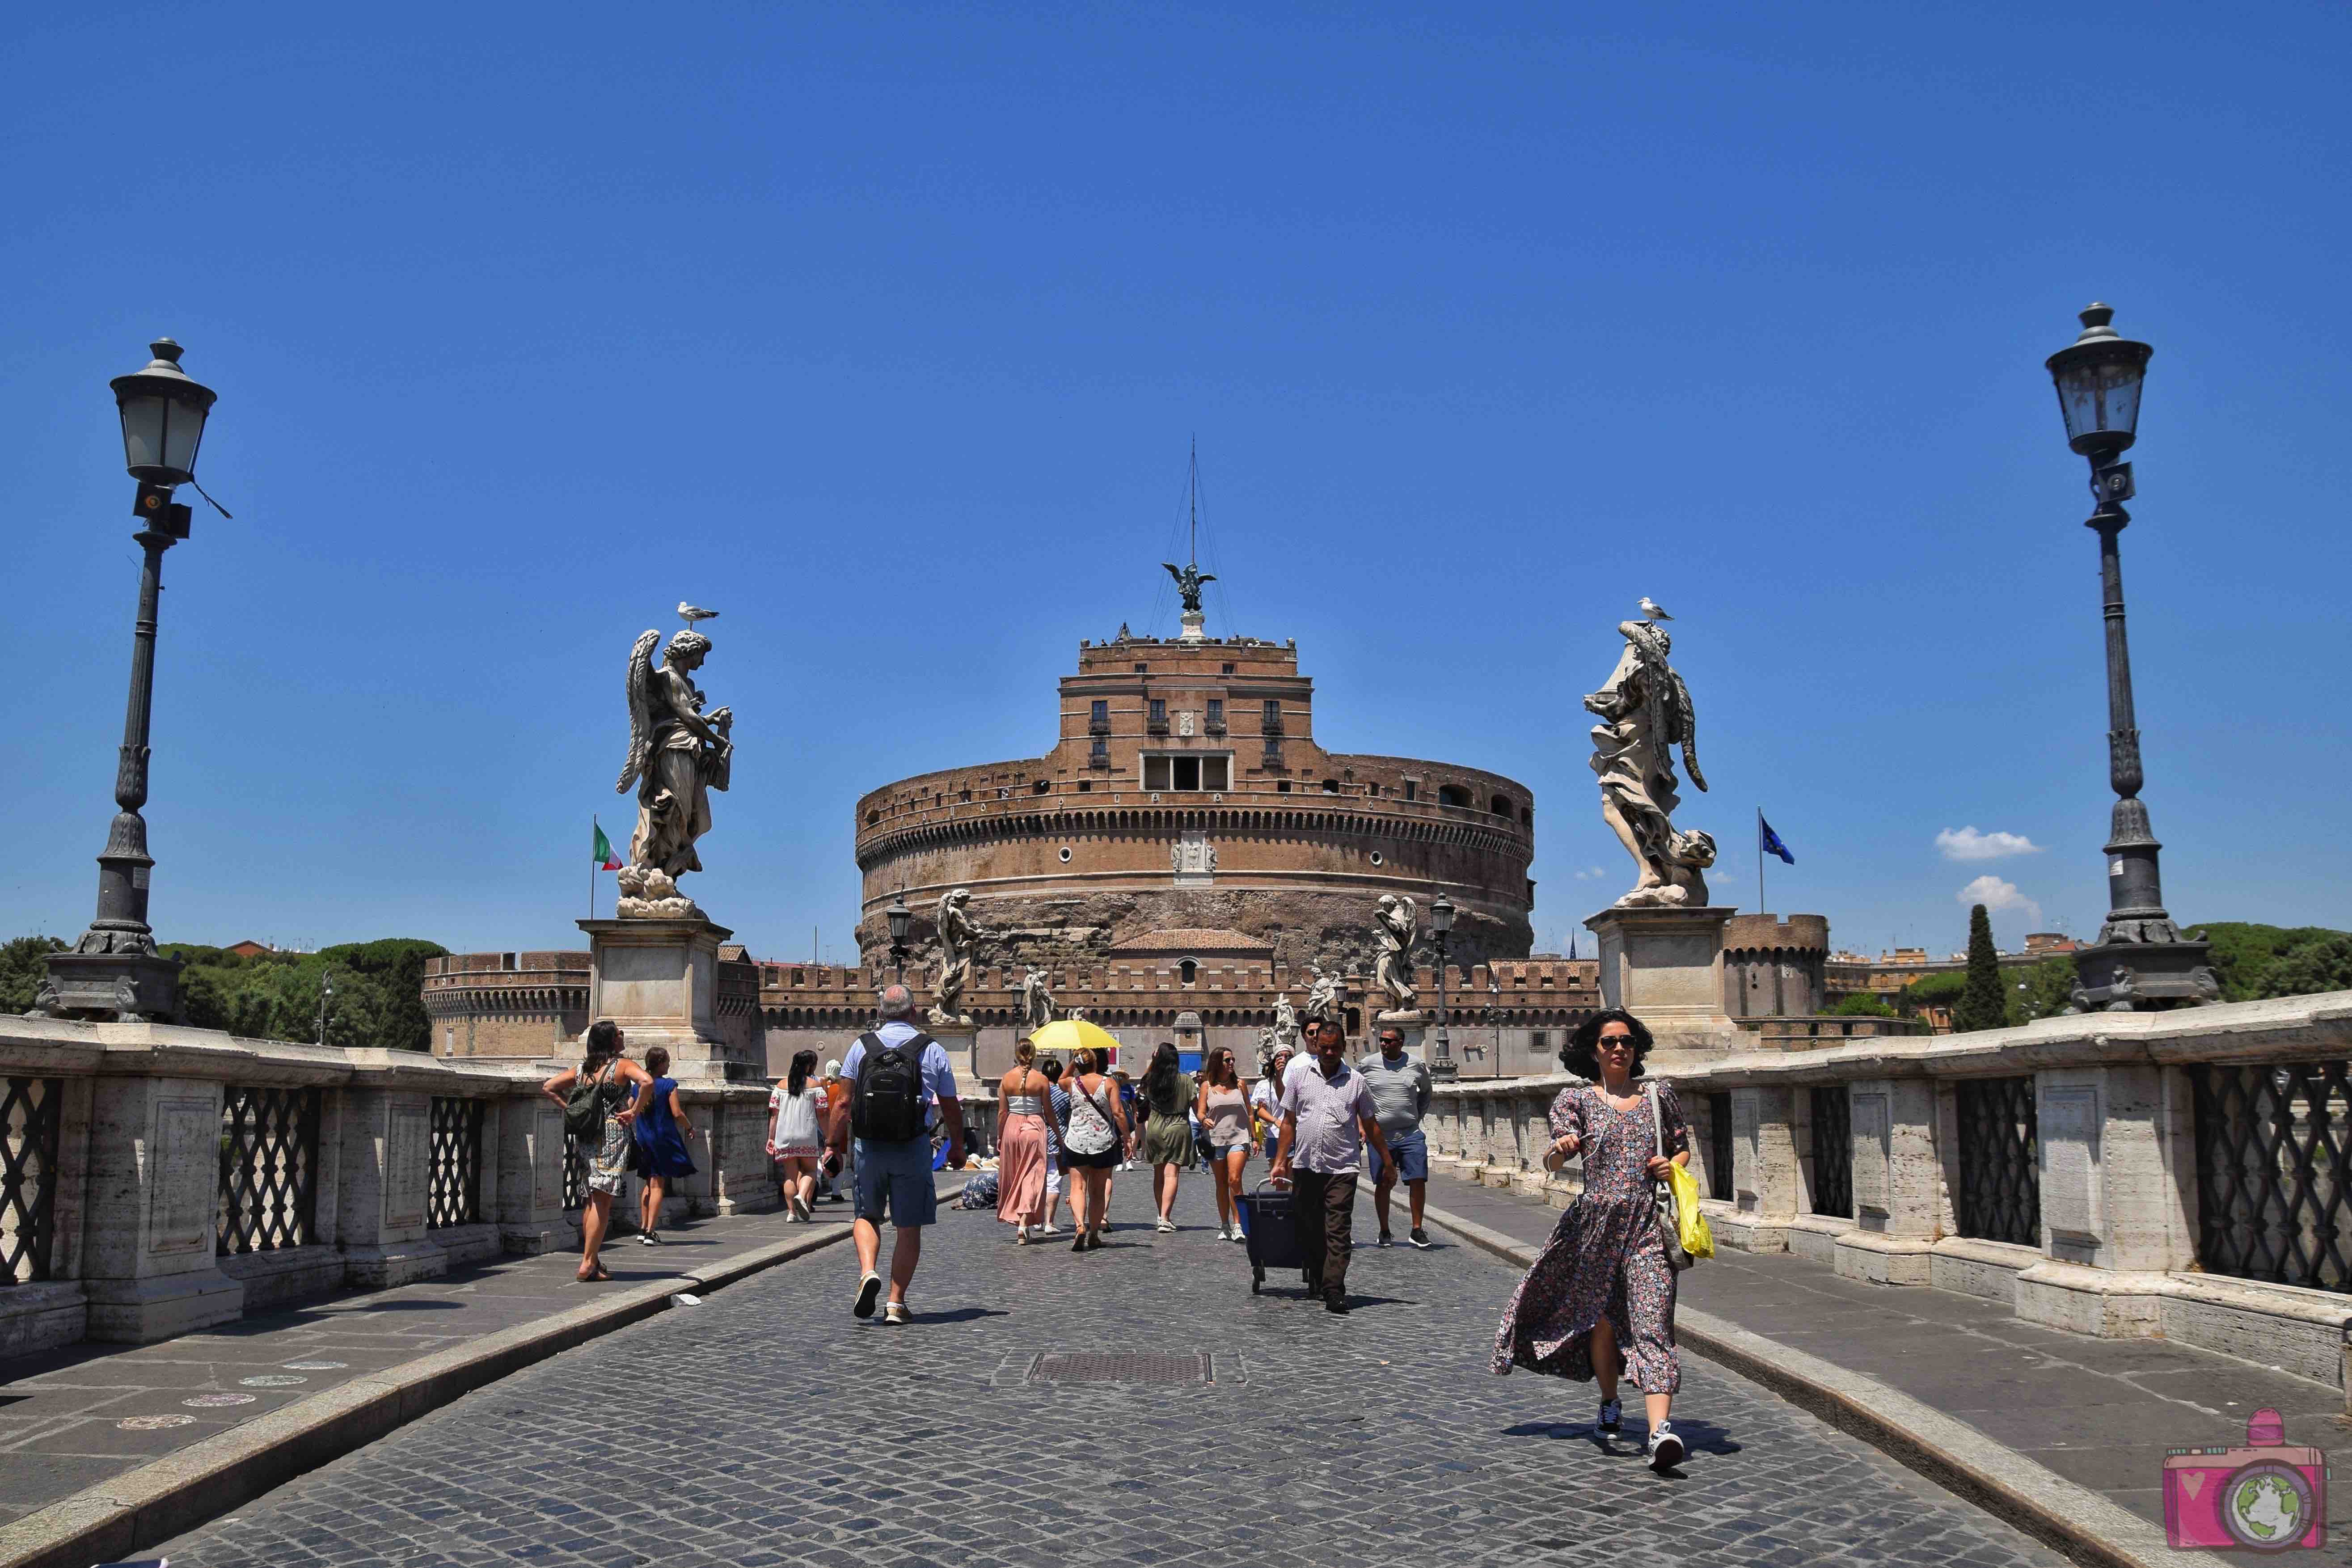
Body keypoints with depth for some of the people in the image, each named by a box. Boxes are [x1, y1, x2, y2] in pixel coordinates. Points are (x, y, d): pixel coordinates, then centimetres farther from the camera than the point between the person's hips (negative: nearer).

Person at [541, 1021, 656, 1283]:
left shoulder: (582, 1069, 13)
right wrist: (634, 1112, -13)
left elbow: (547, 1087, 15)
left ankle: (593, 1260, 19)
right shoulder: (622, 1065, -5)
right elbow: (647, 1081, -23)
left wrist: (571, 1109, 12)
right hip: (613, 1134, -6)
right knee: (603, 1201, -6)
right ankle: (587, 1265, -9)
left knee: (592, 1201, 15)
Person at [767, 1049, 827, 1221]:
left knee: (790, 1175, 10)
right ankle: (802, 1196, -18)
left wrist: (771, 1138, 12)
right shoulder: (816, 1086, 1)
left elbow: (774, 1114, 8)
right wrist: (826, 1138, 3)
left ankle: (793, 1212, 6)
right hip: (808, 1135, -3)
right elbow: (821, 1115, -2)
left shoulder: (781, 1086, 10)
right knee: (810, 1171, 9)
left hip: (784, 1135, 3)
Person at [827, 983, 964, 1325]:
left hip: (869, 1146, 1)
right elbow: (951, 1109, 5)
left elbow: (844, 1104, -1)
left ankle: (868, 1272, -7)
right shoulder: (932, 1051, 1)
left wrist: (836, 1143, 7)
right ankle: (897, 1303, 8)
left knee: (866, 1216, 18)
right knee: (909, 1228, 8)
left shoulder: (861, 1047, 2)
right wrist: (957, 1147, 18)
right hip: (913, 1149, -1)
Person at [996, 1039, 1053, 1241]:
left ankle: (1014, 1218, 24)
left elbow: (1002, 1112, 1)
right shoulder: (1041, 1080, -7)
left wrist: (999, 1137, 10)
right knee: (1032, 1178, 0)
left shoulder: (1006, 1079, -1)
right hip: (1034, 1127, -2)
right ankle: (1023, 1224, -12)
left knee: (1012, 1178, 16)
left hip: (1011, 1127, 2)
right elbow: (1048, 1112, -2)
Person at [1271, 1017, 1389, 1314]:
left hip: (1342, 1169, -2)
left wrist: (1387, 1161, 14)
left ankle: (1334, 1291, -13)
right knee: (1309, 1230, 10)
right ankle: (1316, 1280, 26)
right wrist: (1280, 1161, 8)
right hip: (1305, 1166, 2)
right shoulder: (1300, 1075, 8)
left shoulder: (1356, 1081, 6)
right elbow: (1289, 1122, 12)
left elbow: (1370, 1125, 14)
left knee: (1338, 1231, -10)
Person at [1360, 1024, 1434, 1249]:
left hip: (1411, 1134, 1)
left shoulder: (1416, 1066, 3)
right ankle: (1385, 1232, 15)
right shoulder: (1368, 1064, 0)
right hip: (1380, 1135, -1)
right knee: (1383, 1184, 3)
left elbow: (1426, 1091, 22)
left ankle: (1417, 1230, 4)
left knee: (1418, 1180, -6)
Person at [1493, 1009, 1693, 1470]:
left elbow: (1683, 1147, 22)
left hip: (1649, 1222, 0)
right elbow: (1553, 1161, -6)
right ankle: (1610, 1406, 34)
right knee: (1600, 1317, 10)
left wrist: (1672, 1165, -1)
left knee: (1652, 1320, -13)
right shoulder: (1577, 1099, 6)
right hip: (1597, 1220, 0)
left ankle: (1661, 1428, -25)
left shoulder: (1659, 1094, 12)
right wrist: (1560, 1148, -30)